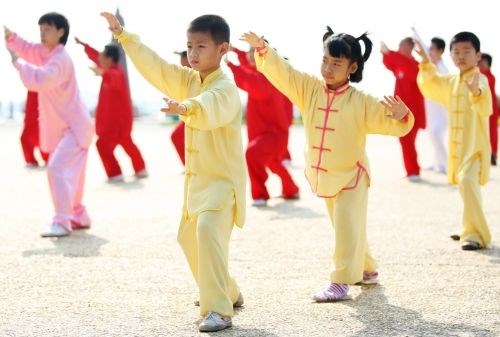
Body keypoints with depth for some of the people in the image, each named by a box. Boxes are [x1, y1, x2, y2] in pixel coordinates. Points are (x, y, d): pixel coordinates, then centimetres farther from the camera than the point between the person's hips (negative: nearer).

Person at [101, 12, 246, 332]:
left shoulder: (225, 88, -20)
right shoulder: (189, 80, 7)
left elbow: (210, 109, -42)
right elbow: (154, 66, 8)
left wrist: (186, 108, -63)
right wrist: (123, 35, 5)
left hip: (223, 179, -10)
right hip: (197, 178, 10)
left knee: (208, 230, -29)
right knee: (190, 236, 20)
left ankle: (220, 311, -30)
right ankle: (228, 292, 39)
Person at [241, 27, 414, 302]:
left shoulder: (362, 102, -15)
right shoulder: (308, 88, -4)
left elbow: (390, 123, -16)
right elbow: (280, 71, -11)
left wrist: (402, 116, -39)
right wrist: (262, 50, -26)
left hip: (351, 176, -5)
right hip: (322, 176, 5)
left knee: (347, 227, -10)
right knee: (344, 227, 19)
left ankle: (341, 282, -6)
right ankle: (366, 269, 37)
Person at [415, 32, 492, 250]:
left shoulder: (480, 80, -14)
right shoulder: (450, 82, 10)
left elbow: (485, 108, -30)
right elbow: (430, 85, 25)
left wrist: (476, 92, -51)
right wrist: (425, 61, 13)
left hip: (475, 144, -8)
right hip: (457, 145, 8)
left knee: (467, 181, -26)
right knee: (465, 184, 20)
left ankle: (475, 234, -23)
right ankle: (469, 230, 37)